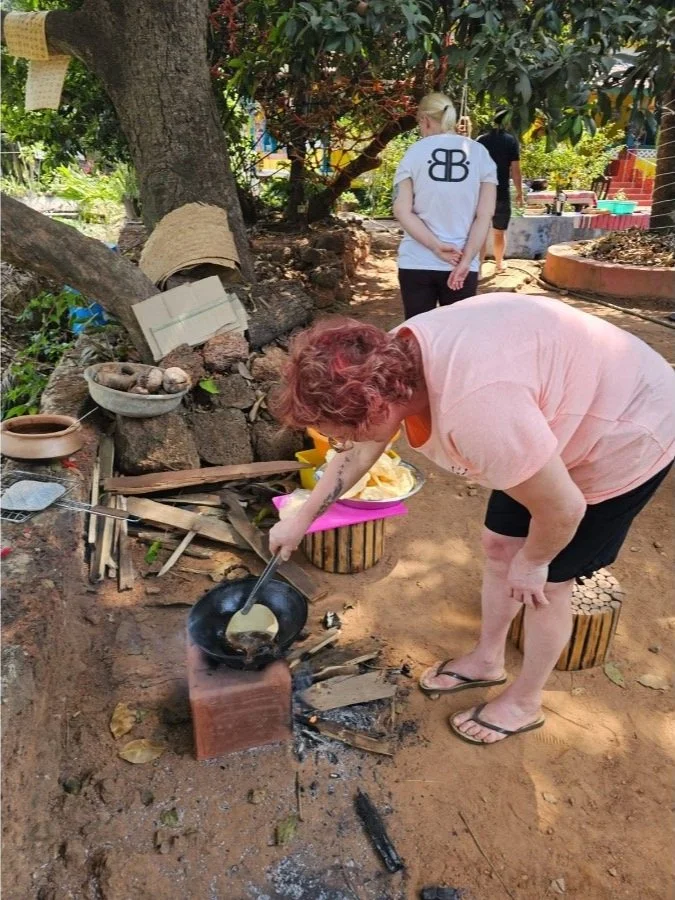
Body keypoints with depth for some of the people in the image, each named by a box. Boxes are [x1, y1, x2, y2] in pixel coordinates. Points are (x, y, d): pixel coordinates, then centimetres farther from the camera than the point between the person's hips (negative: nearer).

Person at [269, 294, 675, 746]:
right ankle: (487, 658, 39)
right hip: (557, 426, 8)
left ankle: (524, 704, 30)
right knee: (499, 546, 16)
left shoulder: (474, 409, -43)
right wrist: (301, 520, 11)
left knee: (546, 583, 5)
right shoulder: (393, 360, -15)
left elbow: (563, 509, -30)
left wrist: (532, 562, -10)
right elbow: (360, 453, 3)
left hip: (623, 439, -7)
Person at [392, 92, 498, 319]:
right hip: (462, 263, 1)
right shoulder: (480, 153, 4)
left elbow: (402, 210, -8)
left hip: (417, 262, -1)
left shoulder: (414, 152, 1)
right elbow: (485, 214, -3)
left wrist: (437, 247, -11)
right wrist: (466, 260, -6)